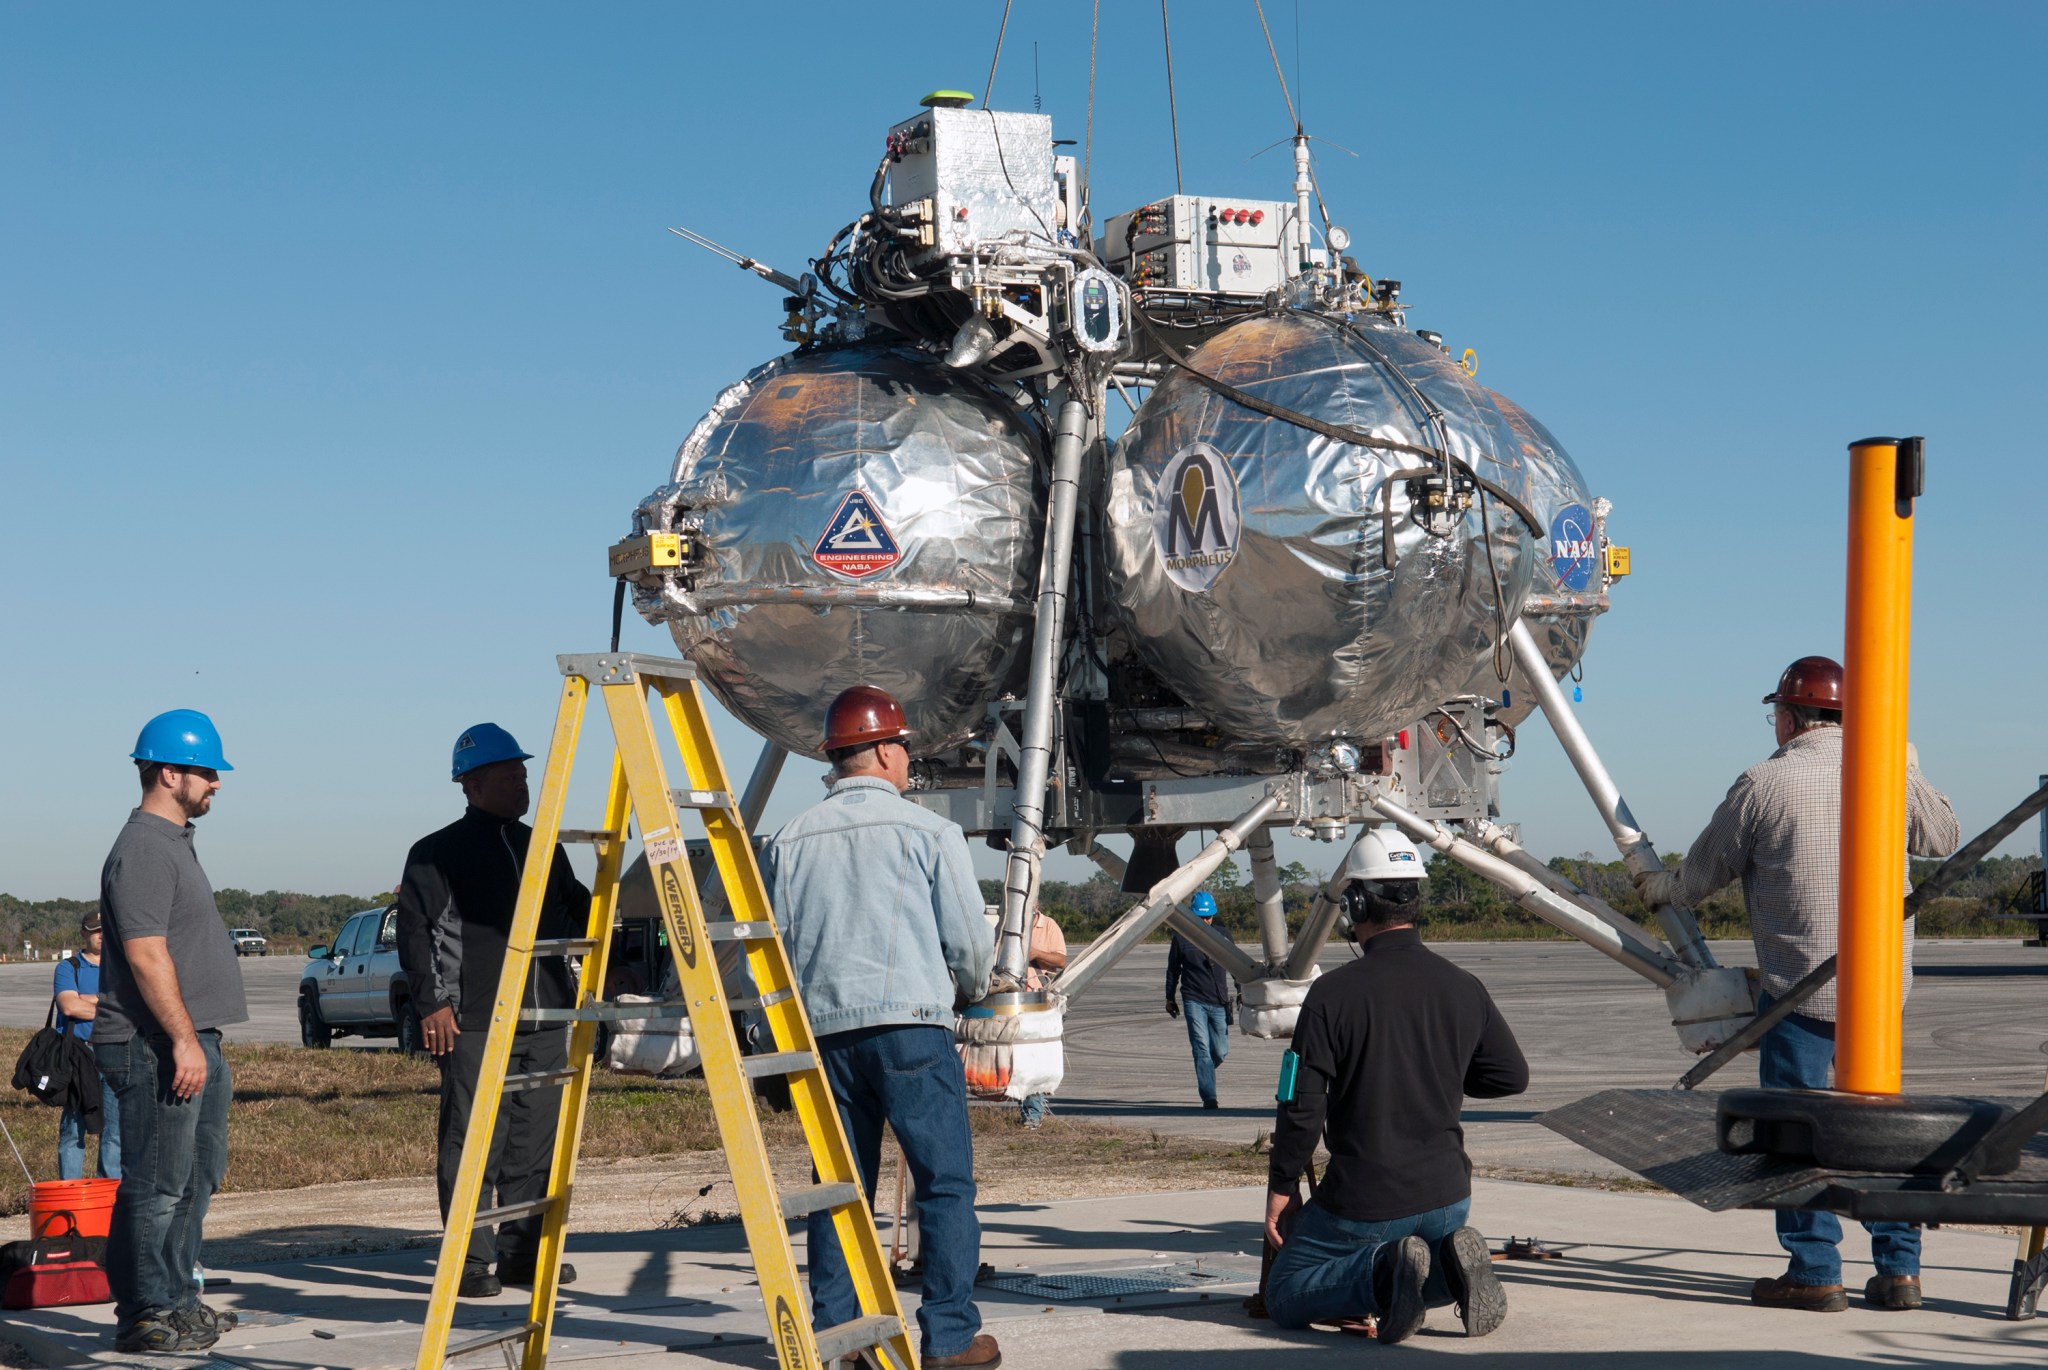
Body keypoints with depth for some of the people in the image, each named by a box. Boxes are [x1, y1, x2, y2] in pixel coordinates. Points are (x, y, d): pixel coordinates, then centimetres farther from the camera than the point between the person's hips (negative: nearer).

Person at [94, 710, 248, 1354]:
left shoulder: (173, 842, 18)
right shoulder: (142, 849, -14)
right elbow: (146, 955, -21)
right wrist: (183, 1040, -22)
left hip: (192, 1042, 11)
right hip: (156, 1050, -11)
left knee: (194, 1179, 15)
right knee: (156, 1185, -7)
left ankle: (177, 1301, 23)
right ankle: (144, 1315, -2)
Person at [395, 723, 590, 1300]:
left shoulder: (543, 849, 18)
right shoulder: (437, 853, 0)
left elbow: (578, 916, 29)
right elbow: (415, 933, -4)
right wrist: (432, 1003, -10)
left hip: (544, 1023, 6)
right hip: (473, 1025, -6)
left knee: (537, 1145, 8)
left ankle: (525, 1252, 17)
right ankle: (472, 1261, 0)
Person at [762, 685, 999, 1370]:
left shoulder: (790, 840, 10)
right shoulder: (928, 831, 1)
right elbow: (970, 941, 3)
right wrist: (969, 988, 24)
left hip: (824, 1030, 4)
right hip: (910, 1024, -4)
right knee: (946, 1184, 1)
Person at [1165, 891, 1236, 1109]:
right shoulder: (1181, 938, 2)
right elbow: (1173, 970, 12)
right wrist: (1170, 998, 16)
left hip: (1219, 1002, 2)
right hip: (1194, 1001, -2)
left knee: (1221, 1051, 7)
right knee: (1202, 1048, -12)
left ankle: (1203, 1074, 38)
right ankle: (1209, 1097, -13)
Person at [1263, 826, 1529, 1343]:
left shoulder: (1334, 992, -14)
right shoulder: (1463, 988, -1)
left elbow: (1302, 1106, -14)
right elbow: (1512, 1076, 10)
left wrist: (1281, 1187, 0)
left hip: (1363, 1203, -4)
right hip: (1447, 1195, 4)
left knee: (1285, 1294, 13)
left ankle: (1383, 1271, -15)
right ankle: (1452, 1264, -2)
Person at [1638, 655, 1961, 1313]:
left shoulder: (1764, 783, -7)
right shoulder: (1891, 771, 3)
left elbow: (1701, 875, 4)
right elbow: (1946, 838, 19)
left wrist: (1656, 887, 24)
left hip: (1801, 985, -5)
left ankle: (1815, 1271, 4)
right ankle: (1898, 1266, 14)